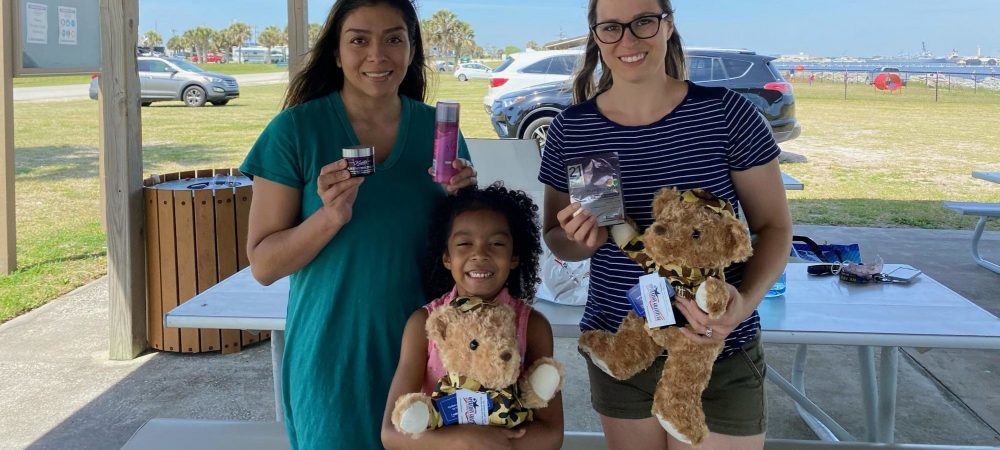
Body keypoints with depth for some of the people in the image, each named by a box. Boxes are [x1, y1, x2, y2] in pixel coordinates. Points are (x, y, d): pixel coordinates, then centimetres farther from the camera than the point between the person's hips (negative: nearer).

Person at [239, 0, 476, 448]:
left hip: (422, 346, 3)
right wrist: (331, 217, -26)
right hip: (332, 353, -3)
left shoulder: (437, 129, -1)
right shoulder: (295, 130, -10)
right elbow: (263, 265, -10)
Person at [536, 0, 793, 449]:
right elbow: (557, 240, 7)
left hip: (720, 355, -2)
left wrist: (746, 301, -21)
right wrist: (585, 239, -16)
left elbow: (774, 226, -3)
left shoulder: (726, 113, -11)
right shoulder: (570, 130, -4)